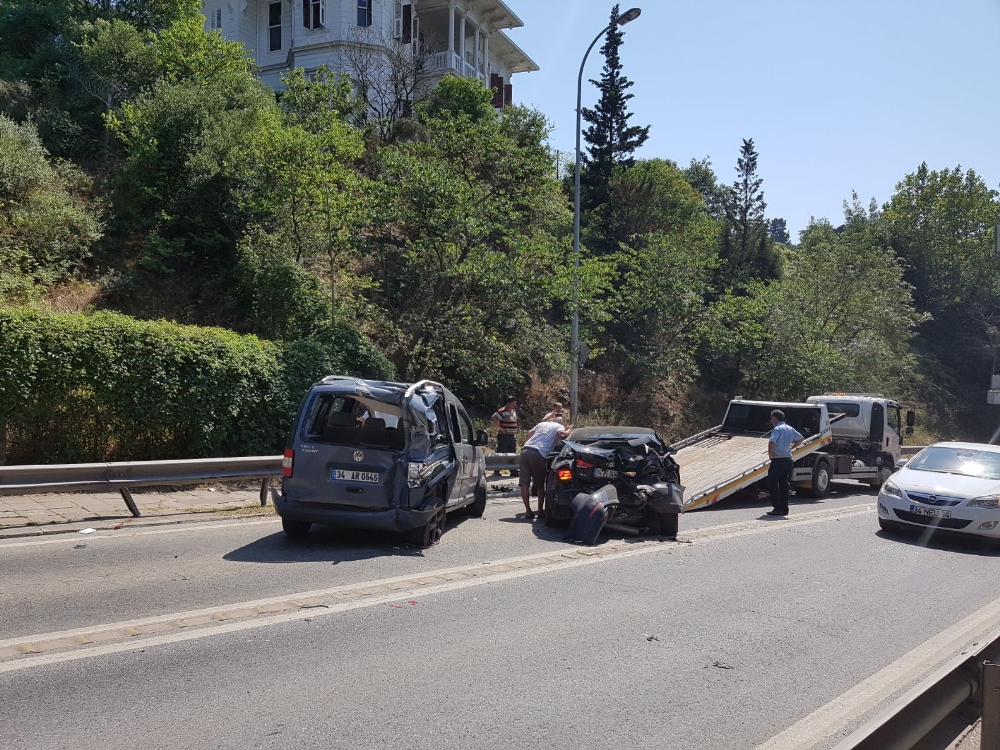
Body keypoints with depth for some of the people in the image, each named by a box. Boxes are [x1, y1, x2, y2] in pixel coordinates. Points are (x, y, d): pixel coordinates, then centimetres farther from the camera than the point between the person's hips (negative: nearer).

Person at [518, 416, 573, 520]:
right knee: (540, 484, 10)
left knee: (524, 483, 3)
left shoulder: (542, 423, 29)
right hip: (539, 453, -4)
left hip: (525, 450, 4)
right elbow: (561, 435, -5)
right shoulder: (560, 427, 16)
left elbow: (529, 433, 24)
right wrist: (569, 430, 14)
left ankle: (528, 511, 2)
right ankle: (540, 510, 13)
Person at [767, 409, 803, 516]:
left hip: (778, 460, -8)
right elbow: (800, 439, 25)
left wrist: (770, 453, -15)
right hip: (788, 459, 8)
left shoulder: (777, 429, -14)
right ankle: (784, 508, 13)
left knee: (773, 483, -2)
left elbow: (772, 442, -29)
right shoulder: (790, 429, 11)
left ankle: (778, 508, -5)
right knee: (784, 484, 12)